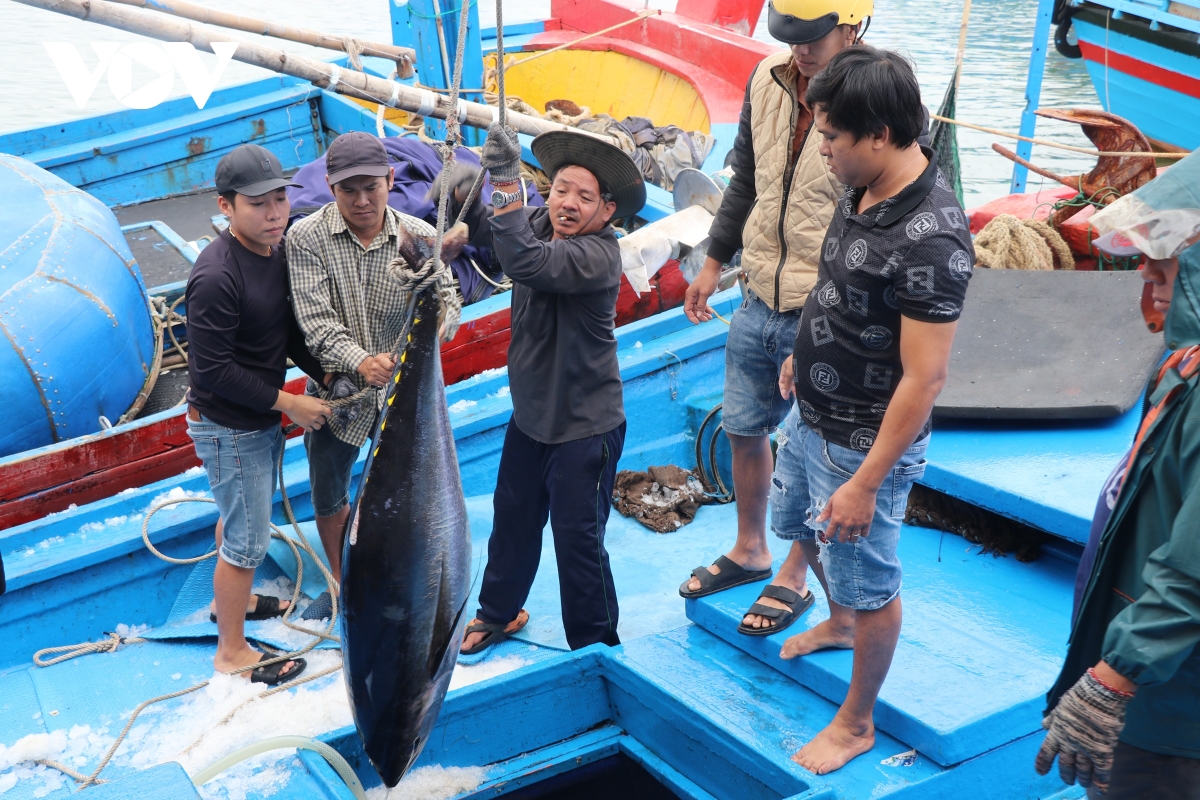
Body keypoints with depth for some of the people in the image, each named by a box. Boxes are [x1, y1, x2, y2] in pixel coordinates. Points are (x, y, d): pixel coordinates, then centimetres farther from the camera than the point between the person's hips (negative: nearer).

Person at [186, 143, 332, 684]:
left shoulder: (277, 251, -2)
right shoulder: (216, 277, -29)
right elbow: (212, 370, -28)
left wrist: (325, 374, -3)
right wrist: (288, 403, -23)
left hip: (263, 417, 9)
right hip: (229, 427, -9)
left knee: (240, 516, 28)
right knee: (248, 540, 3)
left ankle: (232, 598, 51)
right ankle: (232, 652, 20)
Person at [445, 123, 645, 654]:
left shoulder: (598, 255, -26)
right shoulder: (538, 223, -2)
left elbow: (528, 263, -41)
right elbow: (484, 230, 11)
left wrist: (506, 183, -43)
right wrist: (465, 191, -11)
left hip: (584, 426, -8)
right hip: (530, 413, 8)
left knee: (578, 538, 2)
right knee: (513, 518, 22)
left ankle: (594, 644, 22)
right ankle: (499, 613, 44)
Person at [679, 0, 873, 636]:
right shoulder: (768, 81, -1)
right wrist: (714, 262, 16)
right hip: (758, 302, 6)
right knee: (743, 429, 19)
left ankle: (795, 579, 29)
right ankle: (749, 550, 41)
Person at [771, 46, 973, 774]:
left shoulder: (931, 237, -31)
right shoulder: (866, 189, -5)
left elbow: (924, 378, -28)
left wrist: (866, 482, -24)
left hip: (862, 443, -9)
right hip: (813, 417, 9)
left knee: (869, 585, 11)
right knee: (805, 529, 31)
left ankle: (856, 725, 32)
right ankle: (839, 624, 59)